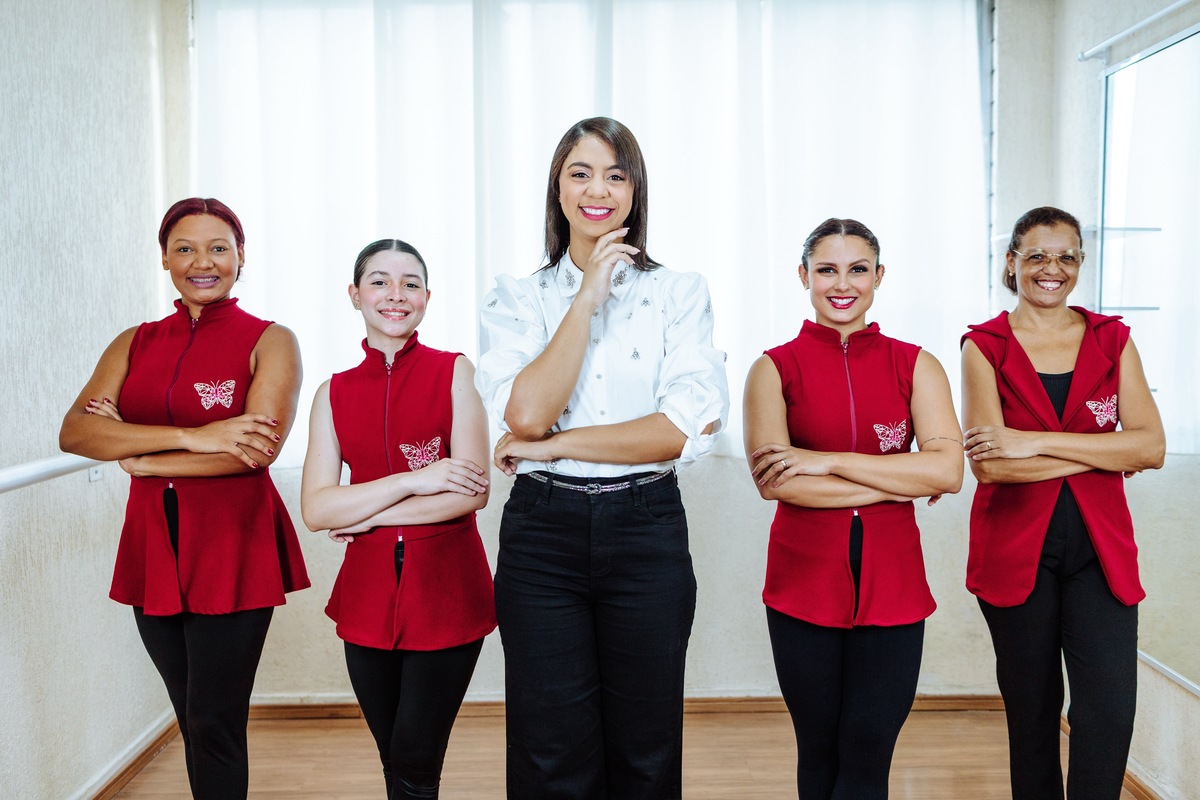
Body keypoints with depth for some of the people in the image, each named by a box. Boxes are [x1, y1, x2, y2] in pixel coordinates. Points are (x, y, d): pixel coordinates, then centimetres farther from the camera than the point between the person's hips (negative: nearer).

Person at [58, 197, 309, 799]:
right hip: (152, 548, 5)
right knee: (191, 720, 16)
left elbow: (257, 450, -17)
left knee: (215, 727, 0)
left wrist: (136, 455, -10)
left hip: (231, 548, -4)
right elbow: (73, 432, -6)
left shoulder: (269, 342, -2)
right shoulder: (135, 344, 10)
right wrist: (194, 437, -19)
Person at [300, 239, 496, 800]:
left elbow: (472, 492, -12)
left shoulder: (455, 373, -3)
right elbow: (316, 509, -4)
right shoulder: (334, 393, 6)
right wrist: (414, 480, -14)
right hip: (369, 595, 3)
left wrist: (367, 516, -7)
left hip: (446, 590, -3)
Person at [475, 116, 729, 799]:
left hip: (647, 532, 0)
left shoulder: (679, 293, 3)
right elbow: (527, 412, -13)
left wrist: (553, 444, -12)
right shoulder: (516, 298, 5)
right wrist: (589, 296, -11)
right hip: (542, 533, 0)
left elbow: (692, 424, -12)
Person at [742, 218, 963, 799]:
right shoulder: (774, 368, 1)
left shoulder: (915, 365, 6)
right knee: (818, 750, 12)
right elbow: (773, 481, -13)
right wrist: (900, 484, -10)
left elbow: (948, 470, -8)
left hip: (892, 583, 1)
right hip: (805, 582, 0)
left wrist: (830, 459, -14)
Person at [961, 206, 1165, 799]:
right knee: (1032, 712, 10)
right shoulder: (985, 346, -1)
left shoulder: (1112, 340, 7)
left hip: (1099, 548, 2)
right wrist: (1103, 454, -11)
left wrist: (1036, 443, -15)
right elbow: (988, 463, -13)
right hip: (1015, 548, -1)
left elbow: (1151, 446, -7)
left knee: (1109, 713, -7)